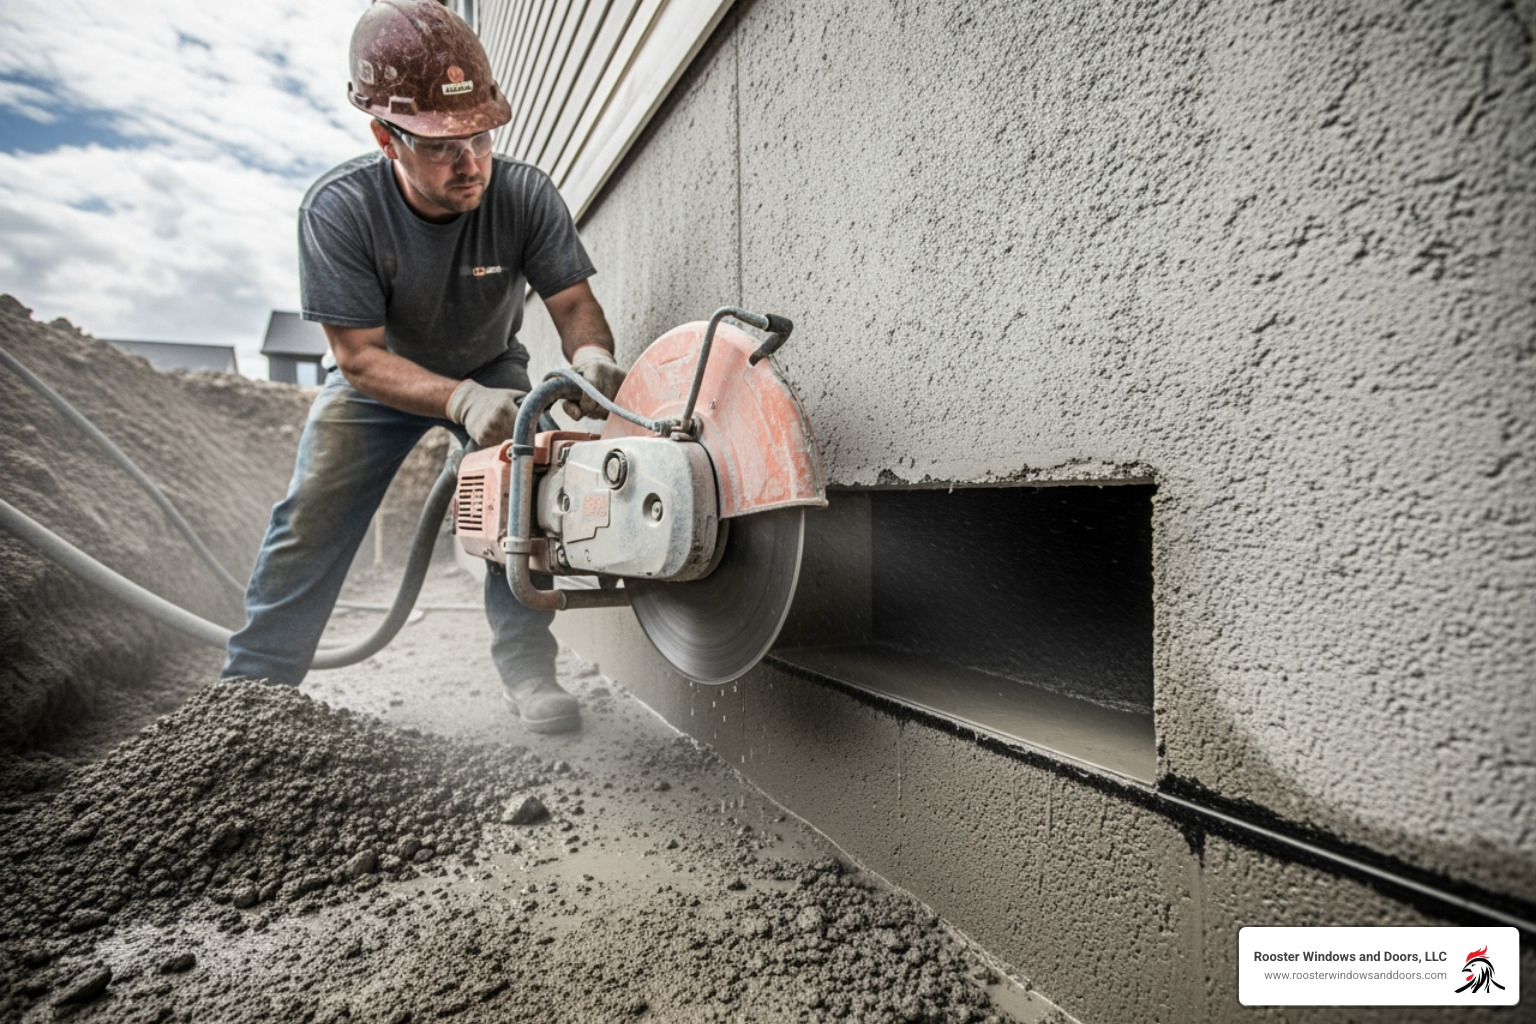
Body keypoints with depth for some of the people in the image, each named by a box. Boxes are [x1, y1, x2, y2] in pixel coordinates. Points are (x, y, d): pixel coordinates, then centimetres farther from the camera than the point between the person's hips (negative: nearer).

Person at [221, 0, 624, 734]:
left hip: (490, 369, 1)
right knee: (310, 522, -4)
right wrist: (461, 400, -46)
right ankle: (252, 685, 12)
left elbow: (574, 304, -24)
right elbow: (361, 357, -29)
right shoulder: (338, 210, -28)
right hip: (381, 377, 0)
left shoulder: (524, 194, -26)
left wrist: (591, 356, -49)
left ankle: (527, 670, -11)